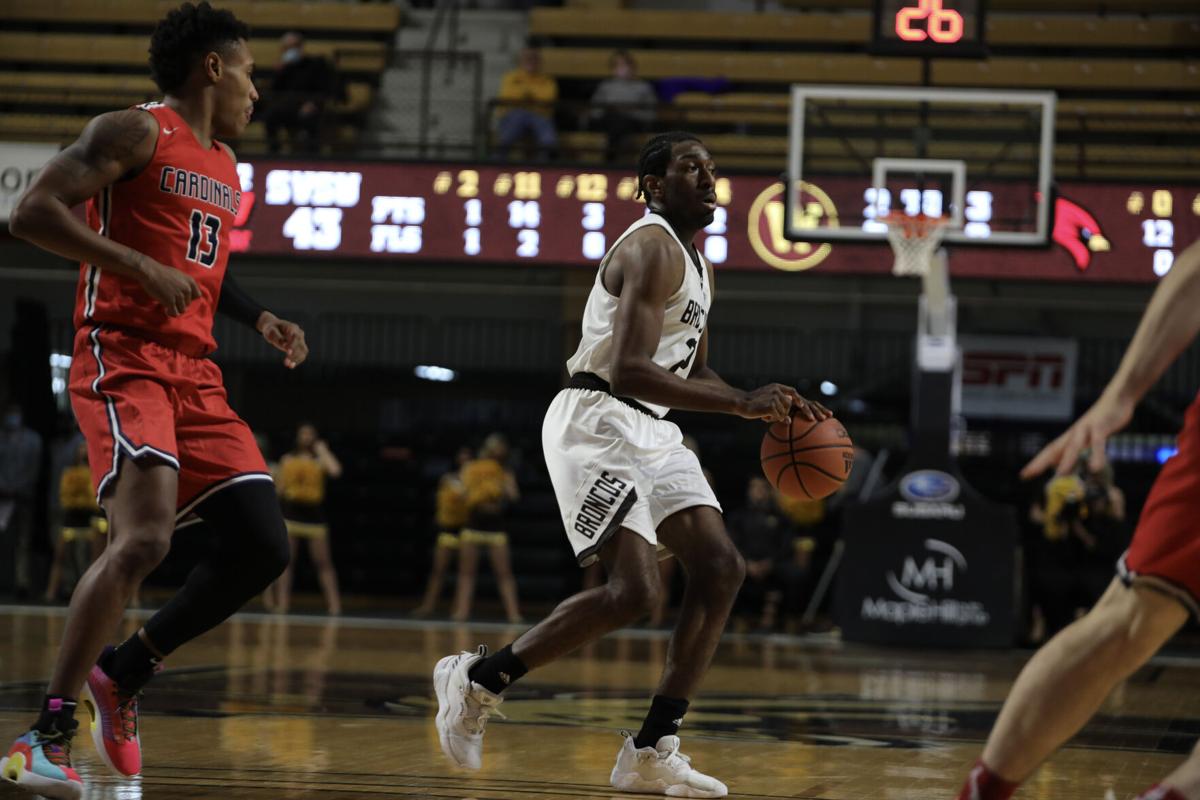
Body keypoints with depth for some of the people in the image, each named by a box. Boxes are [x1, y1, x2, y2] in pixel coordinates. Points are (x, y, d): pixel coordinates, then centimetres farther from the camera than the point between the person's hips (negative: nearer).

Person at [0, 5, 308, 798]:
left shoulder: (226, 168, 22)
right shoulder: (137, 132, -4)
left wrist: (260, 318, 20)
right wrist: (140, 267, -20)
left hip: (196, 374, 9)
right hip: (124, 359, -8)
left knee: (263, 548, -1)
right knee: (144, 539, -25)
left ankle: (123, 674, 14)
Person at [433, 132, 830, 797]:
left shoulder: (697, 266, 17)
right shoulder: (653, 250, -15)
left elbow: (690, 372, 28)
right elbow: (627, 371, -27)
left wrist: (770, 407, 11)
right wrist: (743, 404, -28)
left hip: (649, 430, 10)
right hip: (596, 422, -10)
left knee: (721, 568, 0)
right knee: (633, 591, -19)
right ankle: (478, 678, -2)